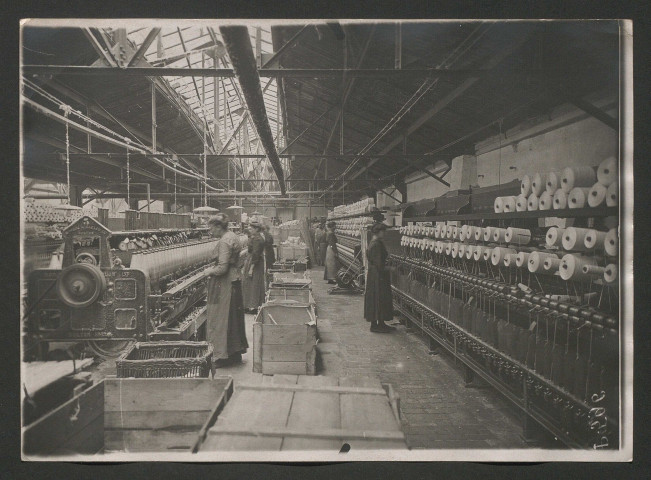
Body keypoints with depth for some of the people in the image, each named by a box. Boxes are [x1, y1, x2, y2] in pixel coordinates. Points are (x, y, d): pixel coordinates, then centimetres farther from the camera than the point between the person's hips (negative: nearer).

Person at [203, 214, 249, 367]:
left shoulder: (224, 241, -19)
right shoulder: (232, 236, 12)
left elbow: (222, 268, -24)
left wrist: (209, 272, -7)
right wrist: (213, 268, 15)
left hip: (225, 284, -10)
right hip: (234, 279, 10)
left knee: (221, 319, -2)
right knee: (233, 318, 16)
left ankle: (222, 356, 4)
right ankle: (235, 353, 25)